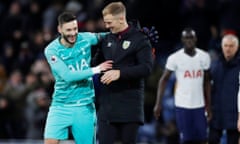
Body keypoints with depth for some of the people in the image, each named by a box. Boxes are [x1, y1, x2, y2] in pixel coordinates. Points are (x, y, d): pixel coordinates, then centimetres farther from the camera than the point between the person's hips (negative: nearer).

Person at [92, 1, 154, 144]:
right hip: (107, 104, 5)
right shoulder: (107, 39, 13)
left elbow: (147, 68, -16)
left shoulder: (139, 39, -6)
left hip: (130, 104, -5)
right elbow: (97, 62, 26)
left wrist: (120, 73, -25)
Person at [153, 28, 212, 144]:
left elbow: (206, 82, 13)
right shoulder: (175, 58, -6)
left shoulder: (204, 57, 5)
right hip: (182, 105, -3)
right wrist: (158, 103, -7)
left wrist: (208, 105, 11)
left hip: (199, 105, 3)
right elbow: (163, 80, -1)